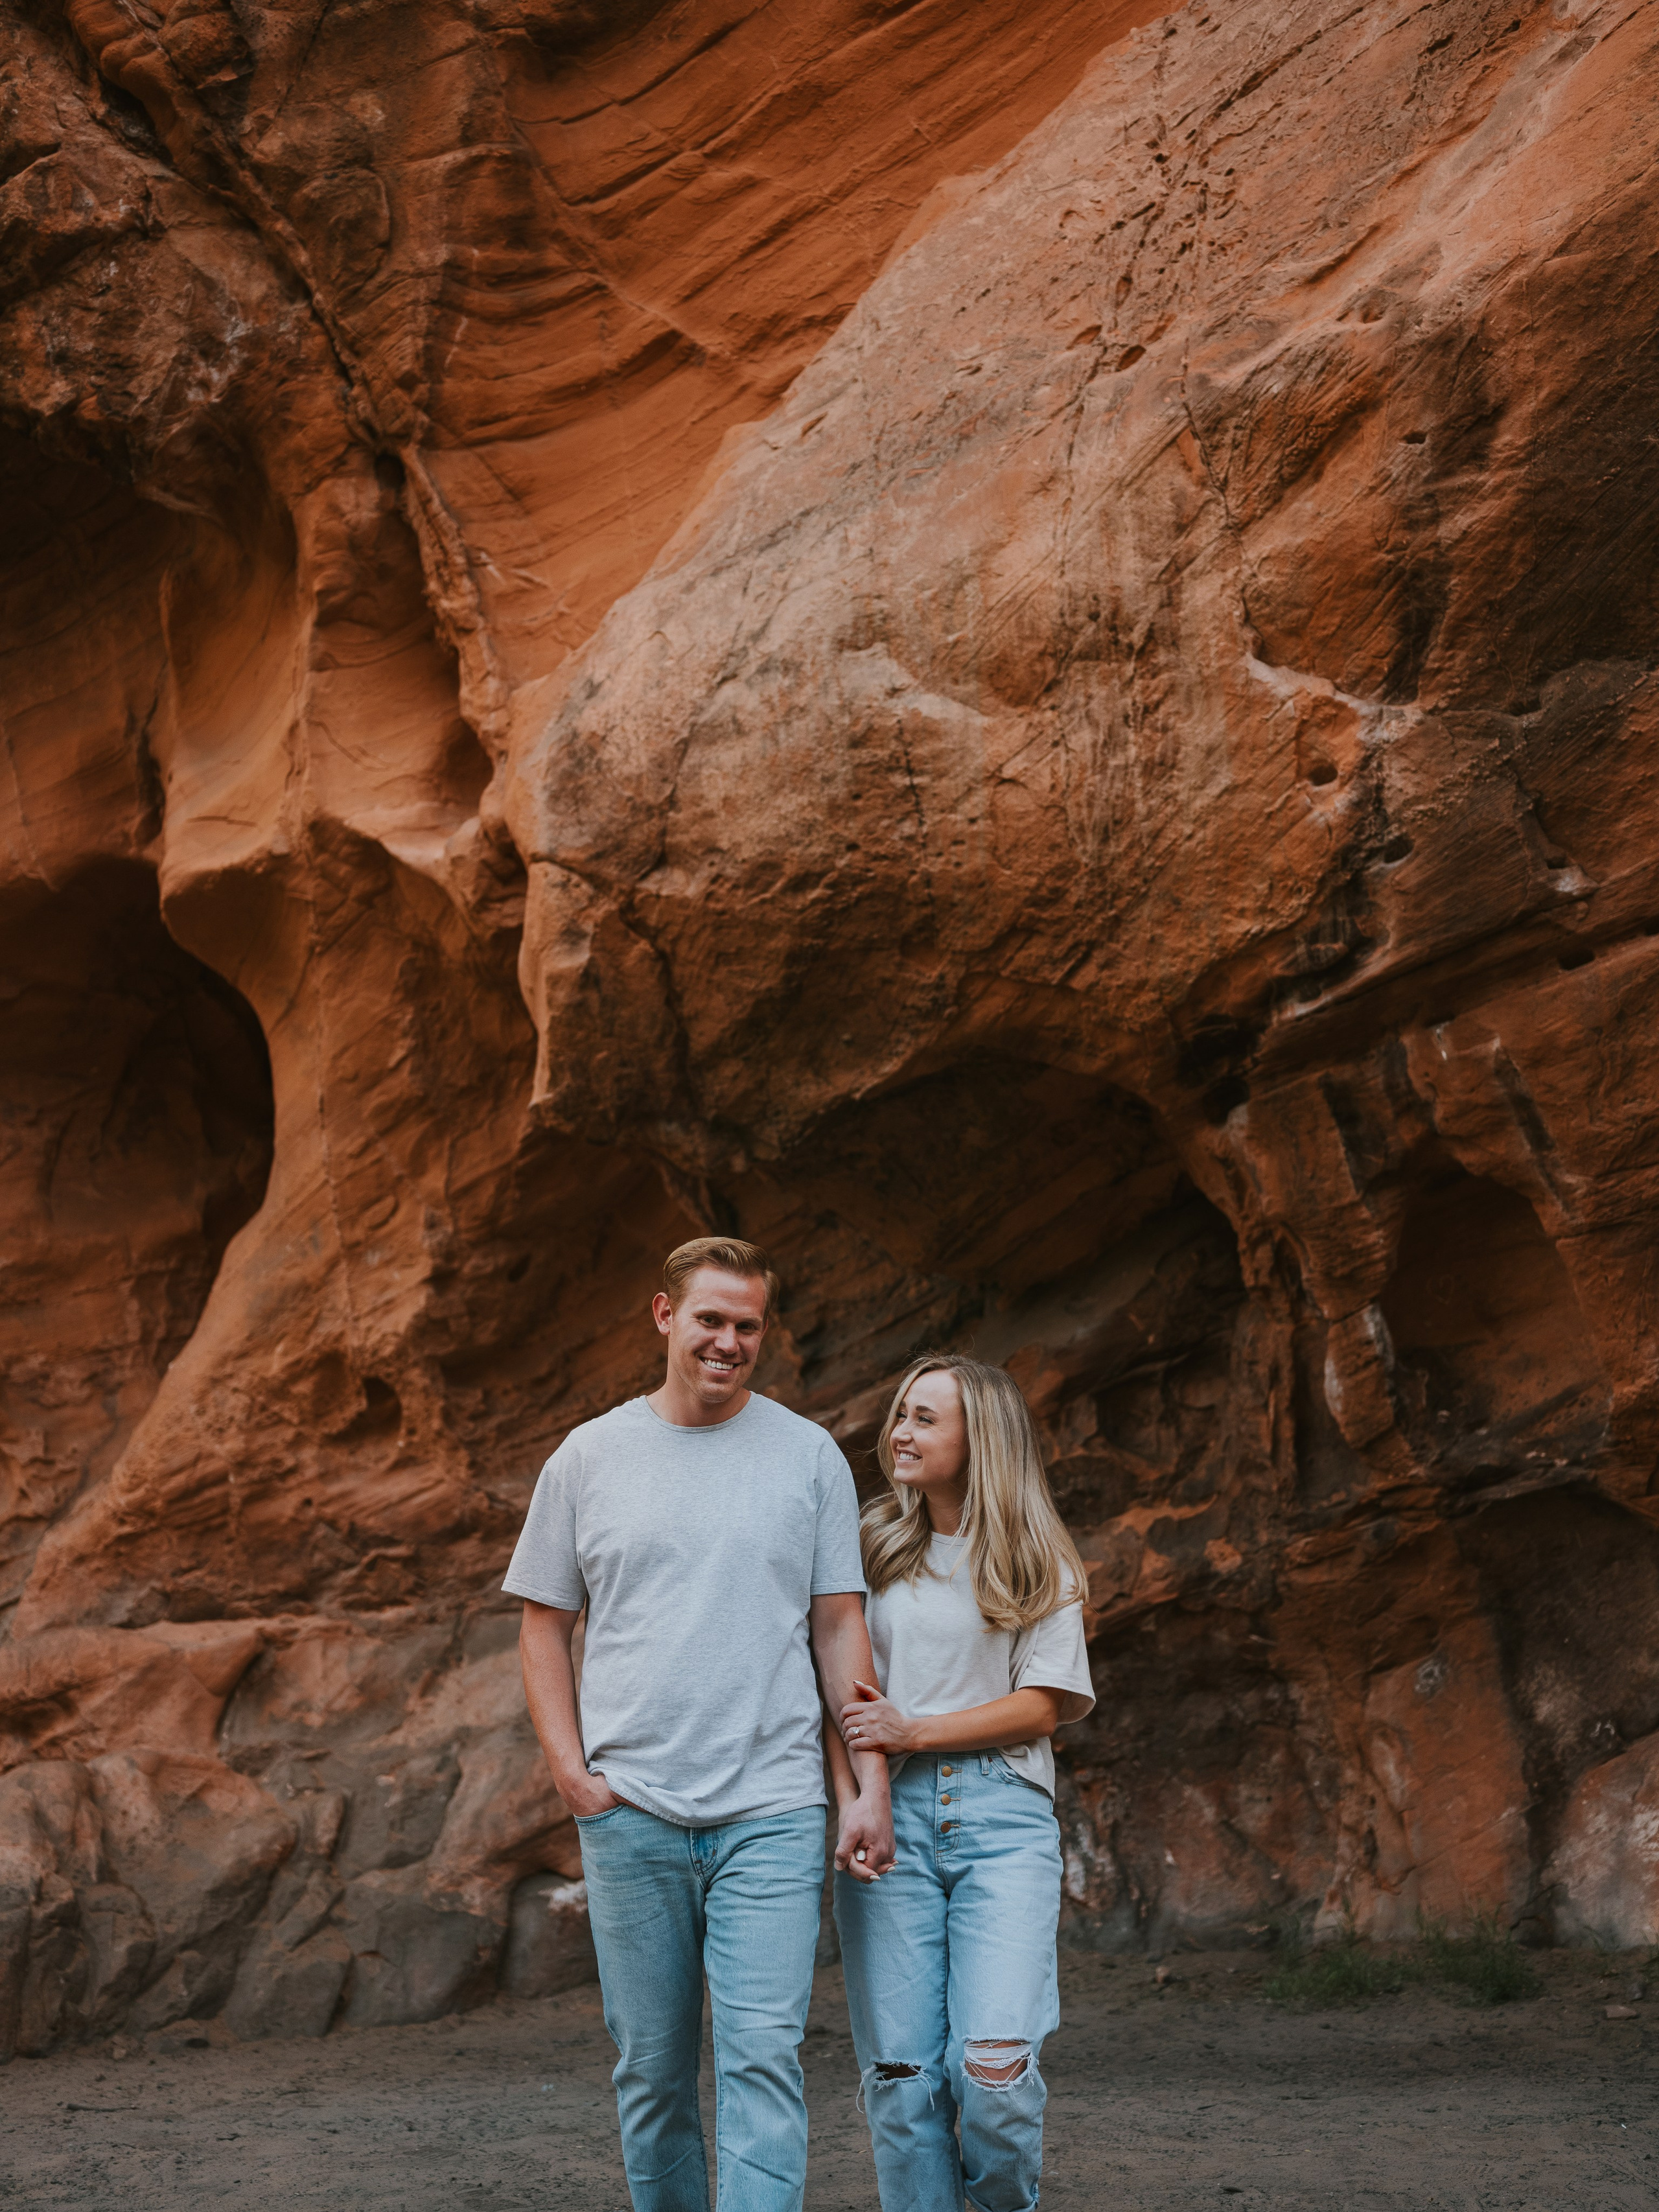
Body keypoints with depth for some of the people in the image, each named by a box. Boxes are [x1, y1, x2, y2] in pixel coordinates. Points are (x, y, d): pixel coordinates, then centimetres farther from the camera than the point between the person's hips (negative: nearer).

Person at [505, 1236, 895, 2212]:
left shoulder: (809, 1456, 5)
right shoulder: (588, 1457, 6)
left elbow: (841, 1627, 6)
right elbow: (546, 1624, 10)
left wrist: (872, 1784, -2)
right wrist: (572, 1772, -1)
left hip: (773, 1812, -1)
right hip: (630, 1812, 1)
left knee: (763, 2060, -8)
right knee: (652, 2069, 9)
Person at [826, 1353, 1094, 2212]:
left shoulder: (1036, 1563, 7)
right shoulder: (870, 1548, 12)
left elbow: (1043, 1705, 0)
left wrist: (911, 1732, -8)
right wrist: (851, 1801, -3)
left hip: (1003, 1818, -2)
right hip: (891, 1817, 2)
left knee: (994, 2065, -12)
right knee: (901, 2071, -4)